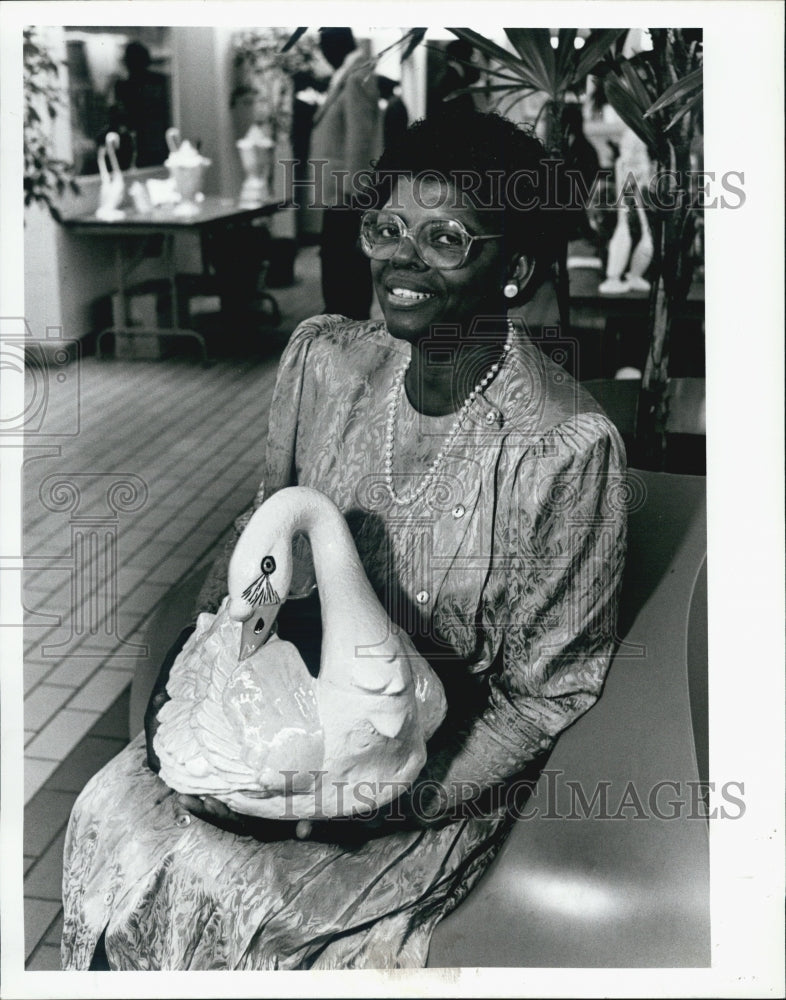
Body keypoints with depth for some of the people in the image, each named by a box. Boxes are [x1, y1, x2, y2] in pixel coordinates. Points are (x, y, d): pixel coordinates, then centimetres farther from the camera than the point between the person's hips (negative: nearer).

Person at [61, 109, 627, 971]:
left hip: (447, 766, -5)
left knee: (217, 888, -19)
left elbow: (547, 698, -14)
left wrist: (395, 803, -23)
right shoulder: (322, 357, -7)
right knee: (109, 811, -11)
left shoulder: (566, 446, -23)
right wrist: (190, 665, -7)